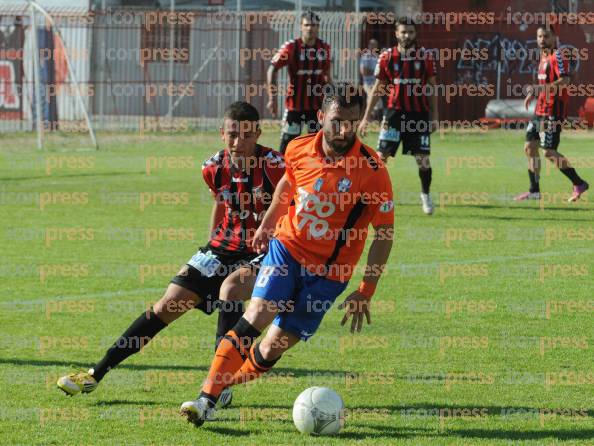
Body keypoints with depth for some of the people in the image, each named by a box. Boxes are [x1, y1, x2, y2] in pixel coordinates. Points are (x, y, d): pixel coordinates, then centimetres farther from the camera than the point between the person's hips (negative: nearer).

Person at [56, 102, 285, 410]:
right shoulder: (214, 168, -2)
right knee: (168, 304, 0)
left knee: (230, 286, -36)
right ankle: (96, 374, 8)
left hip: (263, 255, -5)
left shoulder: (274, 166, -20)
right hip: (224, 248, 5)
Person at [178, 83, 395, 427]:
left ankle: (222, 388, 21)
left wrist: (365, 292, -12)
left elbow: (385, 233, -10)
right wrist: (267, 223, 24)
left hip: (328, 273, -2)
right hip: (287, 247, 2)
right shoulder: (299, 150, -6)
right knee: (255, 318, -19)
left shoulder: (372, 170, -17)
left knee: (272, 349, -2)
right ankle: (207, 399, -17)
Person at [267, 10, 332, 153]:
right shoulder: (291, 47, -11)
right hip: (294, 103, -4)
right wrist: (272, 98, -18)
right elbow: (272, 70, -12)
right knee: (288, 141, -4)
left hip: (317, 103, 4)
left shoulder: (324, 47, 2)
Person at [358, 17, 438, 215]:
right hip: (395, 112, 0)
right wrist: (367, 116, 4)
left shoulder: (425, 56, 1)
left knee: (423, 158, 2)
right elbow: (377, 88, 6)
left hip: (419, 113, 1)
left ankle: (426, 195, 22)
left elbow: (432, 87, 8)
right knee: (382, 155, -7)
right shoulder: (387, 57, 0)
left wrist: (434, 115, 5)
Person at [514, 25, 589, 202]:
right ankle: (534, 191, 14)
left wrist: (539, 88, -33)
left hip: (552, 112, -10)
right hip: (540, 111, 10)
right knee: (530, 147, 7)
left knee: (549, 151, -11)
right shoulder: (544, 57, 16)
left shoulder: (557, 57, -13)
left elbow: (564, 81, -26)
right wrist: (533, 93, 16)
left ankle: (579, 184, -1)